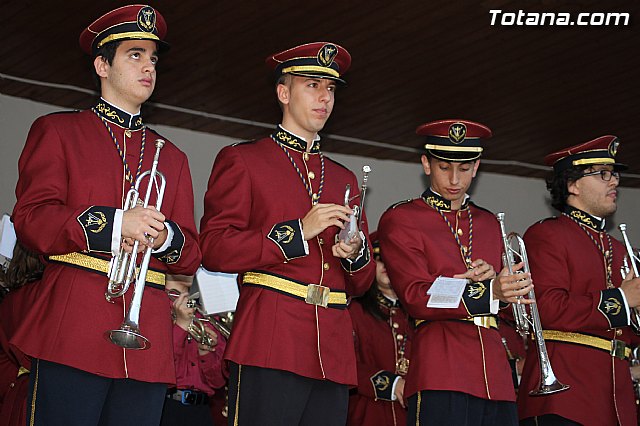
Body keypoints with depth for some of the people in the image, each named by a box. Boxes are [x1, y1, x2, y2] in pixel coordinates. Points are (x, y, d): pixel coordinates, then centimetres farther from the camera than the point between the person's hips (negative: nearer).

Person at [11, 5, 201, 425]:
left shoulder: (171, 157, 23)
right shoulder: (57, 131, 11)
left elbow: (192, 256, 18)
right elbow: (30, 220, -2)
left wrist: (163, 236, -6)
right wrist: (113, 225, -14)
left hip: (148, 343, 4)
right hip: (72, 334, -4)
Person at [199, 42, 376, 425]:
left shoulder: (344, 179, 24)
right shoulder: (242, 160, 8)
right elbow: (214, 248, -5)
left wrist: (355, 253, 0)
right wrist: (298, 232, -10)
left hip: (334, 356, 5)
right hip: (269, 346, -5)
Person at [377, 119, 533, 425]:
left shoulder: (489, 224, 23)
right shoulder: (399, 220, 4)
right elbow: (415, 297, -8)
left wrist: (490, 278, -2)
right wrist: (490, 292, -21)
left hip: (495, 377, 5)